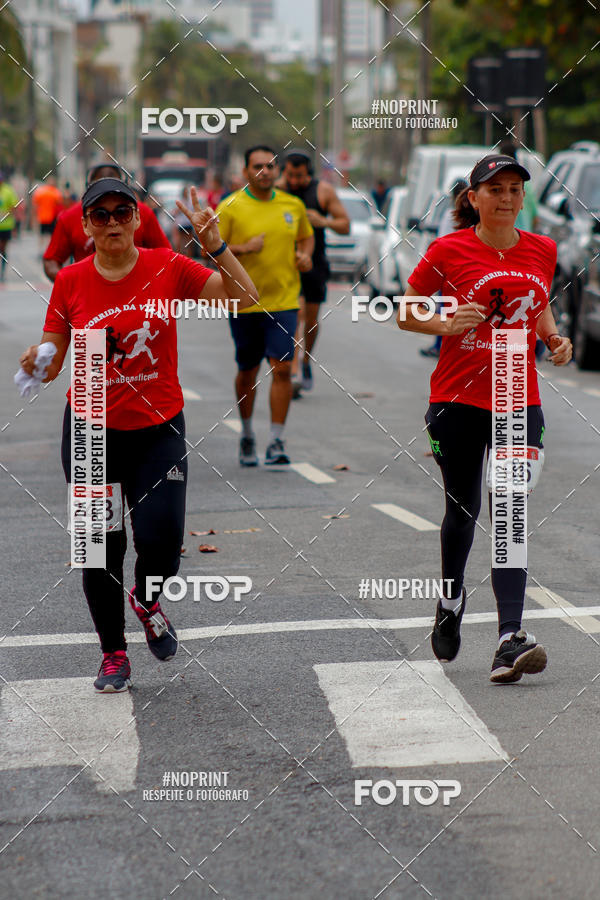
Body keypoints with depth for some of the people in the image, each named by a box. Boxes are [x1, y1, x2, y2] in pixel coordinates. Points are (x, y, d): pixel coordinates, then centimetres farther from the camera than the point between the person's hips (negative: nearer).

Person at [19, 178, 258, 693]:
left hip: (158, 429, -1)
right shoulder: (70, 282, -3)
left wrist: (215, 246, -17)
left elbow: (245, 298, -6)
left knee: (161, 542, -12)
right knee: (101, 547, 4)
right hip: (92, 430, 1)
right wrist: (38, 364, -19)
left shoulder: (168, 268, -5)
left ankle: (146, 601, 24)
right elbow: (53, 360, 3)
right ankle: (114, 654, 22)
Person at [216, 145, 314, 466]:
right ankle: (247, 435, 31)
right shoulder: (230, 207, -5)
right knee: (248, 372, 11)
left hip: (283, 300, 1)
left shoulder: (293, 205, 6)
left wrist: (305, 256, 2)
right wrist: (244, 248, -20)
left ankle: (277, 441, -8)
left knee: (282, 368, -11)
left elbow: (307, 236, 23)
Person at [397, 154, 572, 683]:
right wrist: (448, 324, -14)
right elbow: (406, 314, 3)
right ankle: (452, 598, 42)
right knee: (463, 509, 12)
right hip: (458, 399, -1)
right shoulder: (448, 252, -4)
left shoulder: (541, 251, 6)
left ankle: (511, 639, -20)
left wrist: (554, 338, 5)